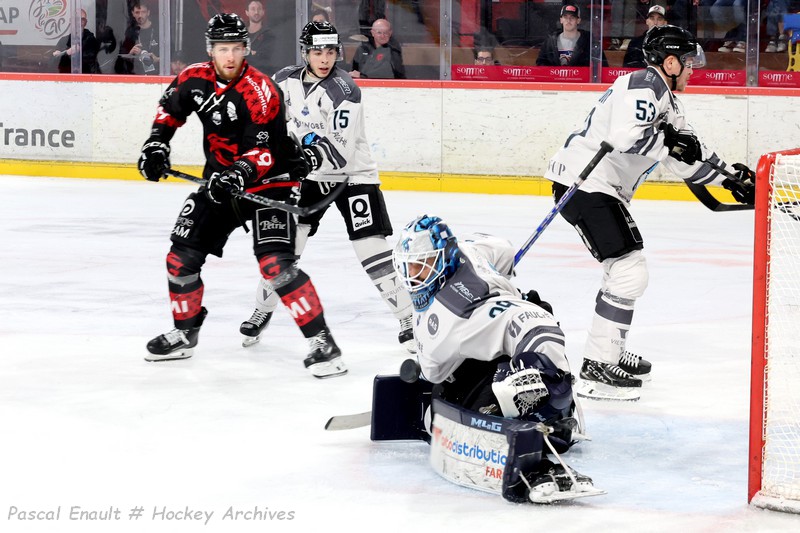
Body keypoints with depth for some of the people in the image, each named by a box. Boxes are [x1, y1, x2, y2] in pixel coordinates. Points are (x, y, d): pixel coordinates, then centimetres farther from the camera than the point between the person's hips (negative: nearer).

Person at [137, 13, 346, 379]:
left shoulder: (260, 92, -24)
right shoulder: (195, 79, -5)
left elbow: (264, 152, -28)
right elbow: (170, 109, 17)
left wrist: (239, 174, -43)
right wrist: (156, 143, 5)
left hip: (268, 181, -7)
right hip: (220, 180, 7)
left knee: (275, 262, -24)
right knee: (181, 258, 5)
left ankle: (321, 342, -18)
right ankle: (184, 334, 28)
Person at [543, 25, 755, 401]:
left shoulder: (665, 98, 20)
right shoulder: (644, 85, -13)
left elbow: (689, 154, 24)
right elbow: (626, 136, -28)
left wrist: (731, 178, 18)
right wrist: (670, 142, -15)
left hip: (600, 187, 11)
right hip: (585, 183, -11)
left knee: (625, 269, 23)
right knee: (629, 273, -14)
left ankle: (611, 354, 36)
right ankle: (596, 371, -13)